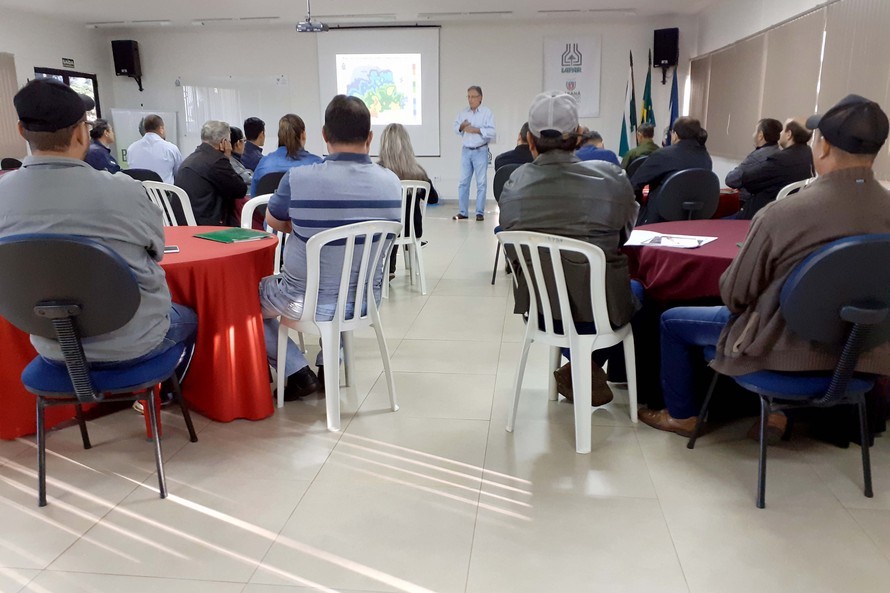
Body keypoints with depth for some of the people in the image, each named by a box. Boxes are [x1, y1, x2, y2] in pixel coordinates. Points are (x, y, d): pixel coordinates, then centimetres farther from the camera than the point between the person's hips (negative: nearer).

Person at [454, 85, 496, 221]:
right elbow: (455, 128, 11)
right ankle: (462, 212, 9)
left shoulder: (487, 112, -3)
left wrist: (476, 130, -17)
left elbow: (491, 131, -11)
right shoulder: (463, 113, 12)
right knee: (463, 182, 3)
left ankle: (480, 213, 4)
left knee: (481, 183, -1)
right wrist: (461, 126, -9)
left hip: (480, 151, -4)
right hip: (466, 150, 4)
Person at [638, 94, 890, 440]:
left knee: (672, 321, 15)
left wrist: (729, 288, 8)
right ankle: (778, 412, 36)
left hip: (784, 345, -5)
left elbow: (733, 294, -14)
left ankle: (681, 416, 30)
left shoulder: (781, 214, -26)